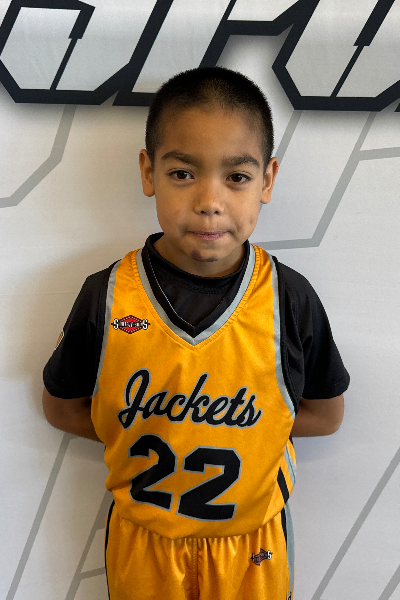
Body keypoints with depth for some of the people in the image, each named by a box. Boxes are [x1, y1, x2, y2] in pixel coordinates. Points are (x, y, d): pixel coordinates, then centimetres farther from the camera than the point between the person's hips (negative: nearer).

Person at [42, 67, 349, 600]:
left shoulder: (290, 300, -18)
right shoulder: (107, 298, -17)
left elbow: (326, 413, -6)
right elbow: (61, 406, -3)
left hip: (251, 544, 0)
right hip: (141, 542, 1)